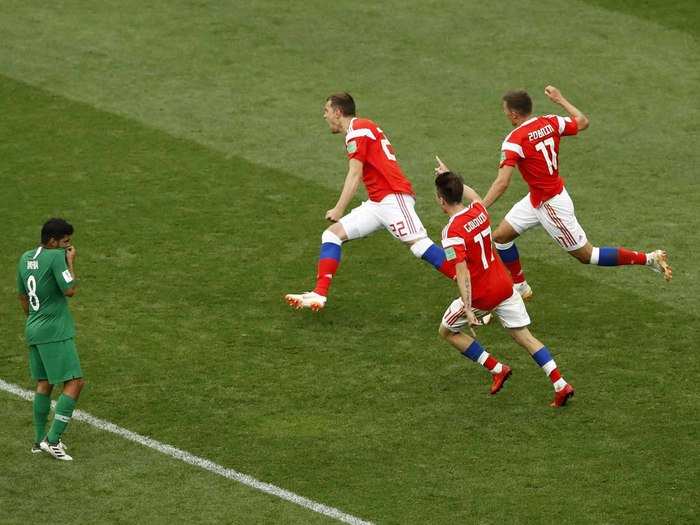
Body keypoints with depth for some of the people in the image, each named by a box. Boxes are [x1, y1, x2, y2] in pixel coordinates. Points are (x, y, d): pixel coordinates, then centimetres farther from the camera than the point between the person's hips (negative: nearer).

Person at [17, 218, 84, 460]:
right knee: (74, 383, -6)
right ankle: (52, 440, -13)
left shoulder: (26, 258, 10)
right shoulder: (56, 256, -14)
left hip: (34, 330, 9)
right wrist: (70, 262, -7)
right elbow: (70, 290, -17)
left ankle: (40, 441, 18)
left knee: (43, 383, 17)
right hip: (56, 332, -9)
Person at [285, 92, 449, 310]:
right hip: (377, 203, 10)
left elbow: (355, 175, -12)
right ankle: (319, 295, -4)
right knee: (332, 234, 3)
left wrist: (339, 210, -11)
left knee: (418, 244, -21)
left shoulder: (357, 131, -7)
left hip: (393, 197, -10)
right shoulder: (363, 128, 23)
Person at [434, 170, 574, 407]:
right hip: (504, 285, 7)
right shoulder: (479, 211, 0)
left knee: (447, 331, 16)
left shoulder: (452, 232, -21)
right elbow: (474, 195, 28)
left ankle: (497, 369, 10)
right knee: (523, 335, 9)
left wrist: (468, 308, -33)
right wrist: (450, 179, 41)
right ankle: (560, 385, -2)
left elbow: (462, 273, -29)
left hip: (480, 295, -6)